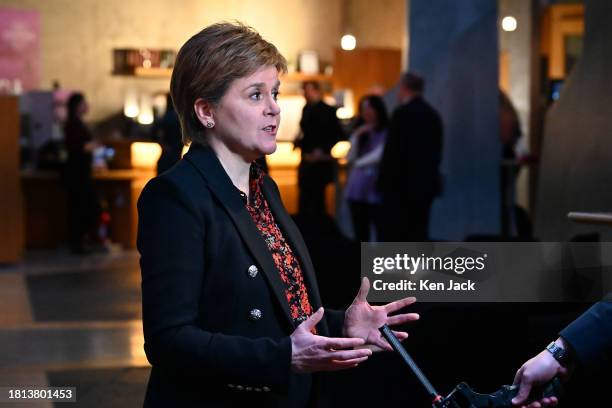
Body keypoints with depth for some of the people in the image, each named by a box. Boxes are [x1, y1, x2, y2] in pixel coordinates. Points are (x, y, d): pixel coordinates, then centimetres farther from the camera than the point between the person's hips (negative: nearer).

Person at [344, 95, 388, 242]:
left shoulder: (386, 132, -6)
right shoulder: (359, 133, 15)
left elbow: (380, 155, -13)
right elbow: (350, 157, 8)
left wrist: (359, 162, 5)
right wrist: (356, 137, -3)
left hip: (376, 188, -6)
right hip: (357, 188, 6)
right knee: (360, 234, 8)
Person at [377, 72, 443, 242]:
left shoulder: (402, 113, -12)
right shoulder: (433, 114, 11)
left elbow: (393, 152, -15)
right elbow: (437, 151, 14)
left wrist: (383, 181, -8)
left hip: (401, 185, -7)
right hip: (426, 184, 7)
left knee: (393, 236, -4)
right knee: (418, 235, 8)